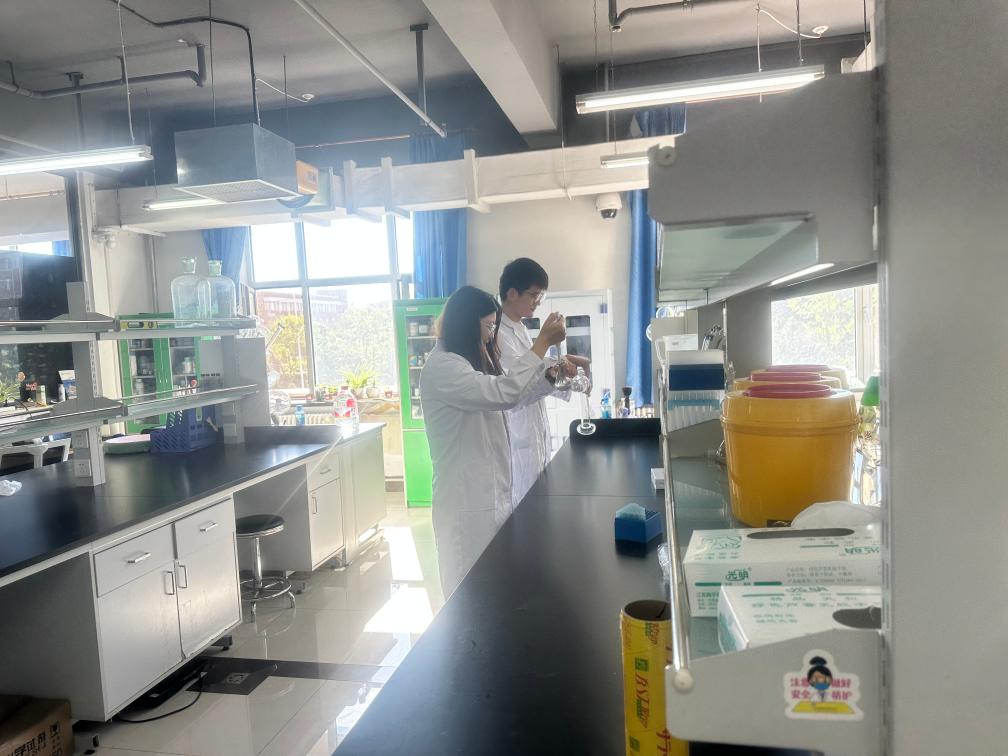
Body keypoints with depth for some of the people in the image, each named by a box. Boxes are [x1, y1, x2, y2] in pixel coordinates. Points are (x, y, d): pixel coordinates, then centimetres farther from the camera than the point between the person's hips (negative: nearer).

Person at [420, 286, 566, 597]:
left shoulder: (470, 361, 16)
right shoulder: (441, 366, -16)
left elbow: (512, 395, 26)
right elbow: (504, 393, -27)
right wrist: (543, 342, -21)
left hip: (489, 492, 9)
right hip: (467, 500, -9)